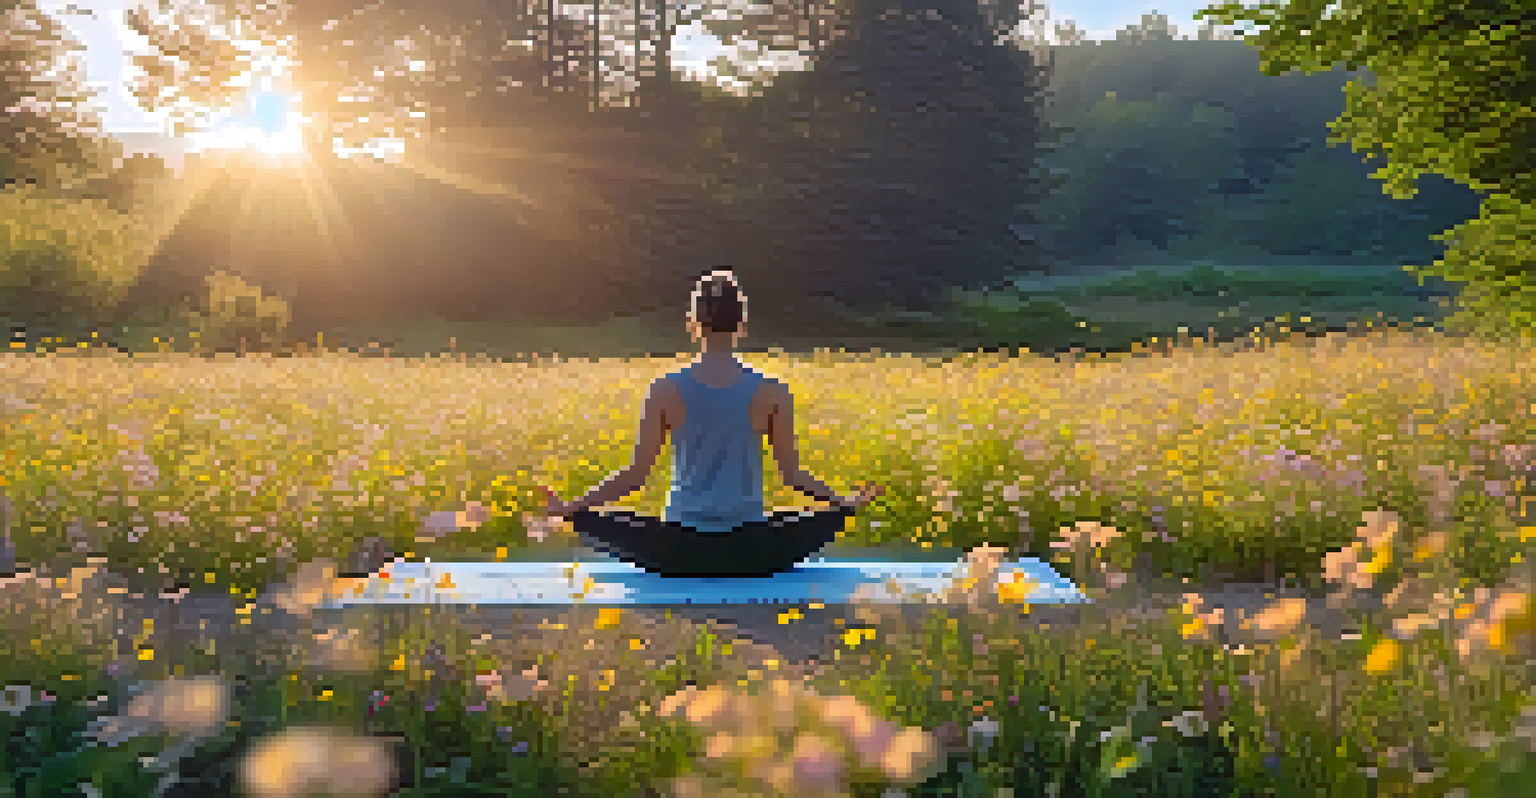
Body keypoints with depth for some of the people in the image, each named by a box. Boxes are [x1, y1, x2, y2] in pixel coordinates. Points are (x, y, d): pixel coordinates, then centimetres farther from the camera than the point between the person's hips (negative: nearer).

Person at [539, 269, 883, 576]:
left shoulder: (665, 391, -5)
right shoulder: (773, 392, -4)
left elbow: (636, 474, -3)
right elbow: (792, 474, 0)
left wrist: (570, 508, 9)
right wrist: (847, 502, 16)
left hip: (681, 550, 0)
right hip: (751, 551, 0)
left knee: (593, 521, 26)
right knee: (833, 516, 28)